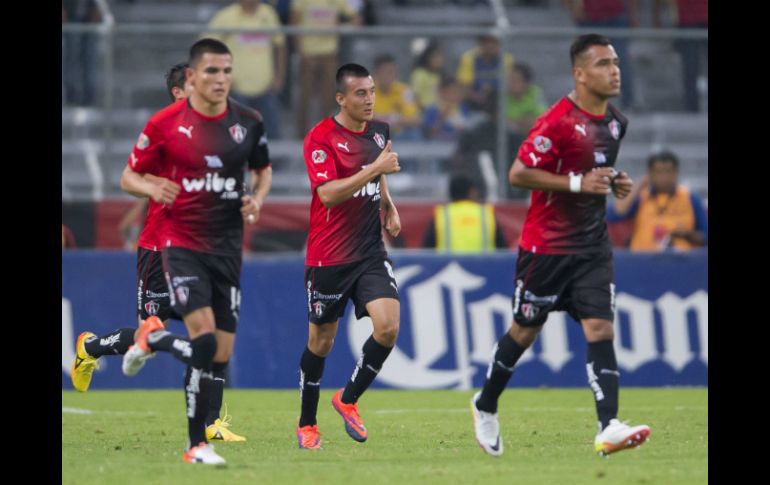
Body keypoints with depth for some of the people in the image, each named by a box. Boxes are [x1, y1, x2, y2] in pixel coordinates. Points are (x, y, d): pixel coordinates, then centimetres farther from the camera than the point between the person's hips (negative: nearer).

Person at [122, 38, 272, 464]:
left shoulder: (248, 122, 3)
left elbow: (263, 169, 20)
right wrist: (151, 188, -19)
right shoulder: (165, 123, -5)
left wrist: (257, 198, -1)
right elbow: (128, 177, 3)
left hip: (227, 247, 4)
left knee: (222, 353, 1)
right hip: (181, 242, -4)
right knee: (204, 340, -20)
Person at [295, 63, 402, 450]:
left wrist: (389, 208, 14)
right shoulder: (320, 138, -13)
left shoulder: (379, 132, 7)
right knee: (321, 341, 6)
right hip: (328, 257, -5)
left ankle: (348, 399, 8)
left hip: (370, 253, 5)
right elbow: (328, 193, -25)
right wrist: (374, 168, -27)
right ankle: (307, 425, 23)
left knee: (388, 326, -14)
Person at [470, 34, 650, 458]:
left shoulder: (616, 122, 8)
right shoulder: (558, 121, -17)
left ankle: (608, 428, -18)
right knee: (525, 330, 8)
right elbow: (518, 173, -19)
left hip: (592, 244, 6)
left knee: (601, 328, -9)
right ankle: (485, 406, 31)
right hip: (547, 244, -6)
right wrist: (578, 183, -23)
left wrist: (614, 185, 4)